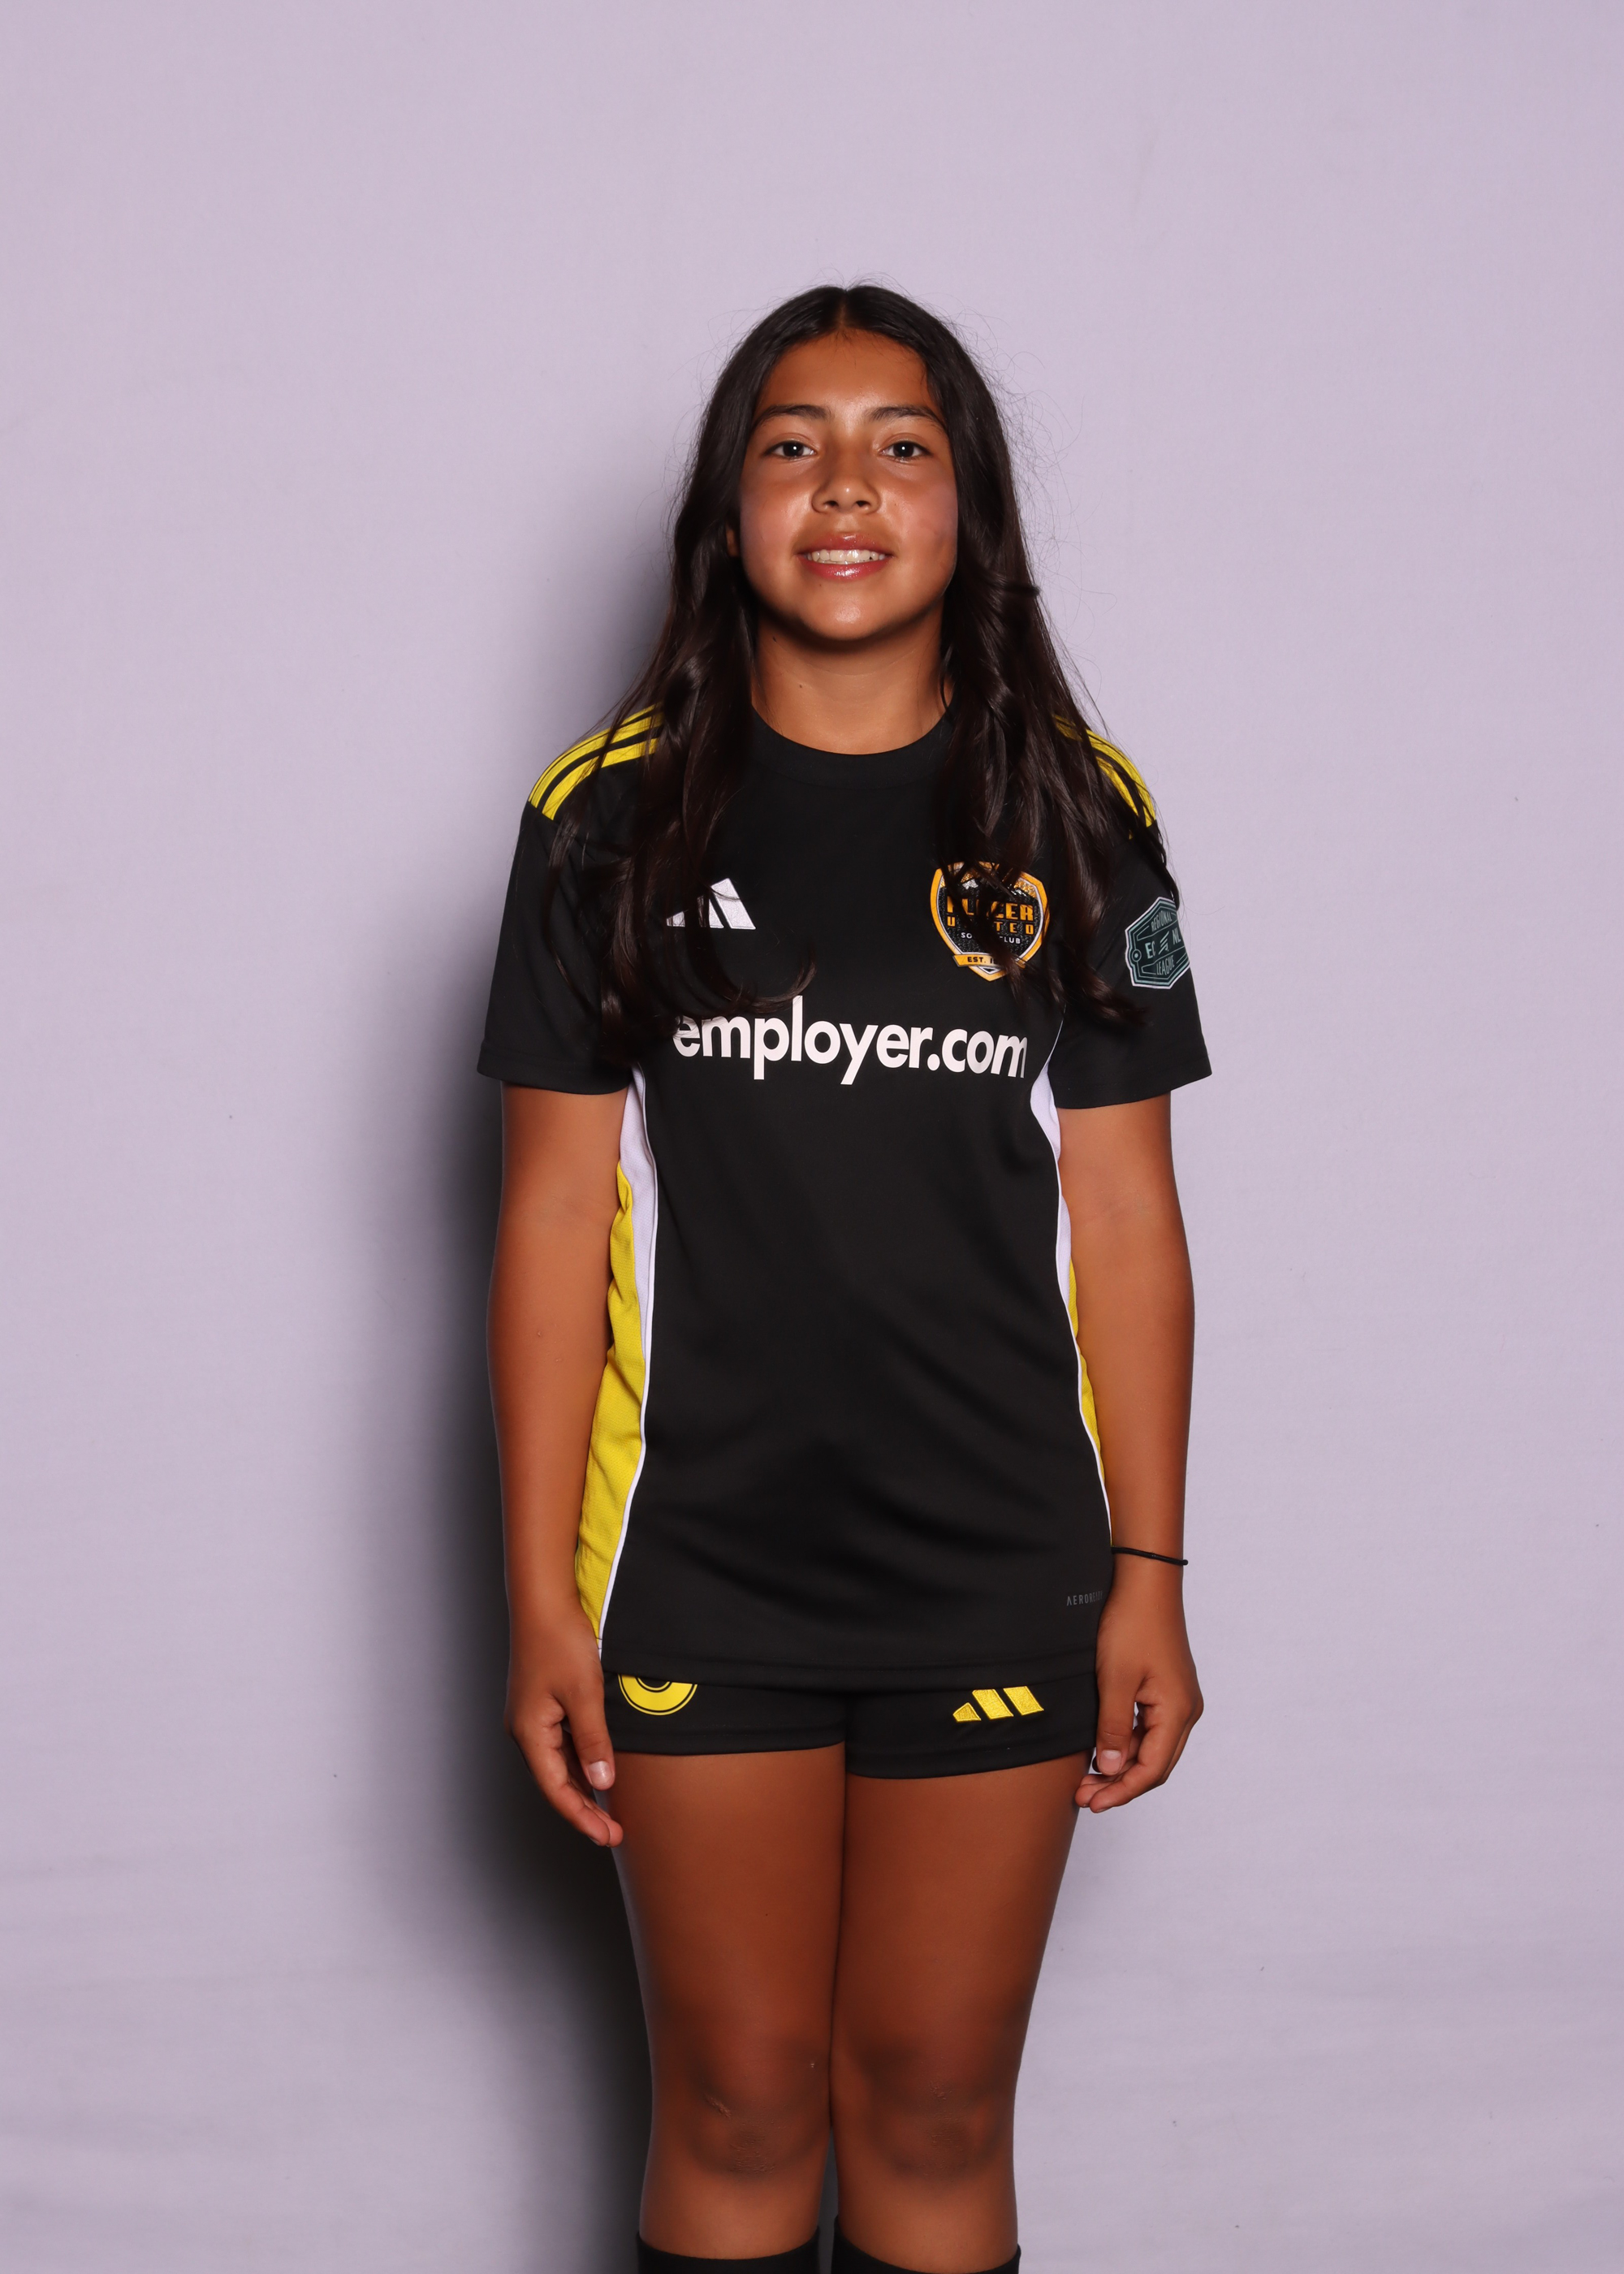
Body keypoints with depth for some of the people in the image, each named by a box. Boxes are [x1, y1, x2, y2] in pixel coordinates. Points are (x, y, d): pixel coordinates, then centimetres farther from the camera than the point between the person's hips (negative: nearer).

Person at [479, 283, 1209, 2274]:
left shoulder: (1070, 816, 2)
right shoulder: (614, 815, 0)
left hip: (997, 1571, 1)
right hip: (700, 1569, 0)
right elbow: (556, 1216, -1)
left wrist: (1148, 1573, 0)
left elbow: (1122, 1215, 2)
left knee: (937, 2112, 11)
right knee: (736, 2111, 9)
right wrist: (542, 1594, -4)